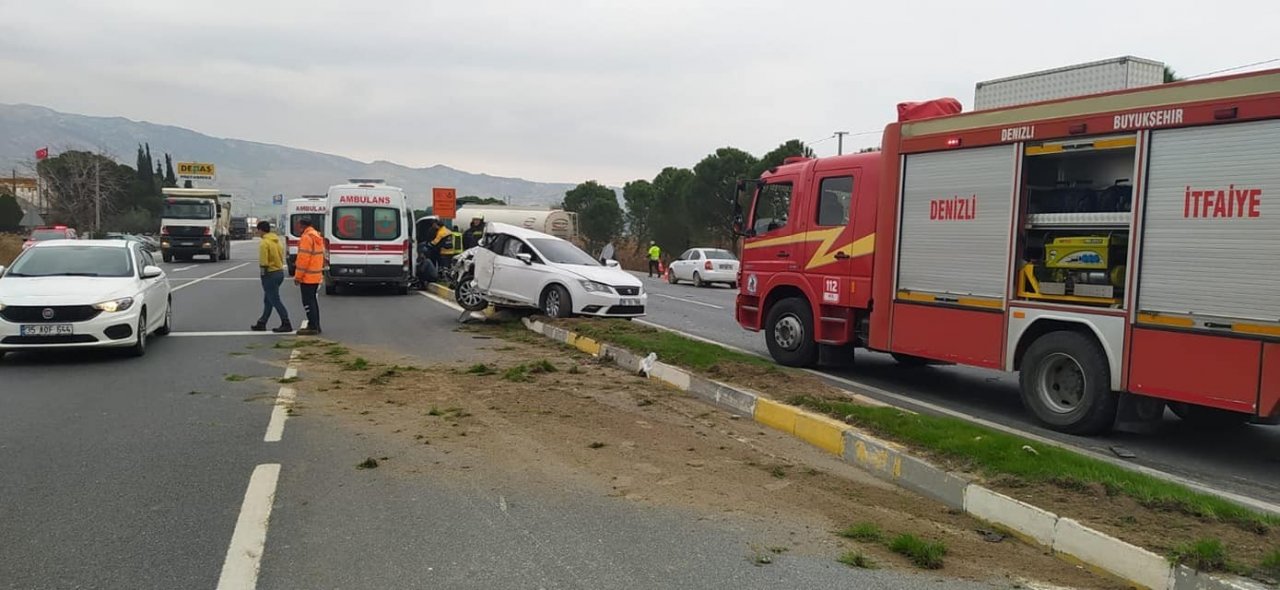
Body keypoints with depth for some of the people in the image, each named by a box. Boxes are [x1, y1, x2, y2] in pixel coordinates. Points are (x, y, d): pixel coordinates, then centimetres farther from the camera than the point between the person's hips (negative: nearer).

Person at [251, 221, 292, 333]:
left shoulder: (264, 243, -16)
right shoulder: (278, 240, 10)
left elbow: (264, 263, -20)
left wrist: (263, 275, -11)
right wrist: (279, 267, 16)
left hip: (270, 274, -9)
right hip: (280, 272, 9)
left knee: (275, 300, -5)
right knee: (268, 300, 17)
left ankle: (286, 325, -6)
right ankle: (261, 324, 25)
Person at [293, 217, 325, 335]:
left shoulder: (306, 237, -16)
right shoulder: (317, 237, 15)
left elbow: (304, 258, -20)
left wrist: (298, 276, -16)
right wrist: (298, 264, 18)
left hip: (308, 277, -10)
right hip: (317, 275, 10)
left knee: (308, 301, -6)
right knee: (313, 300, 15)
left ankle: (312, 327, -6)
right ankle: (315, 326, 20)